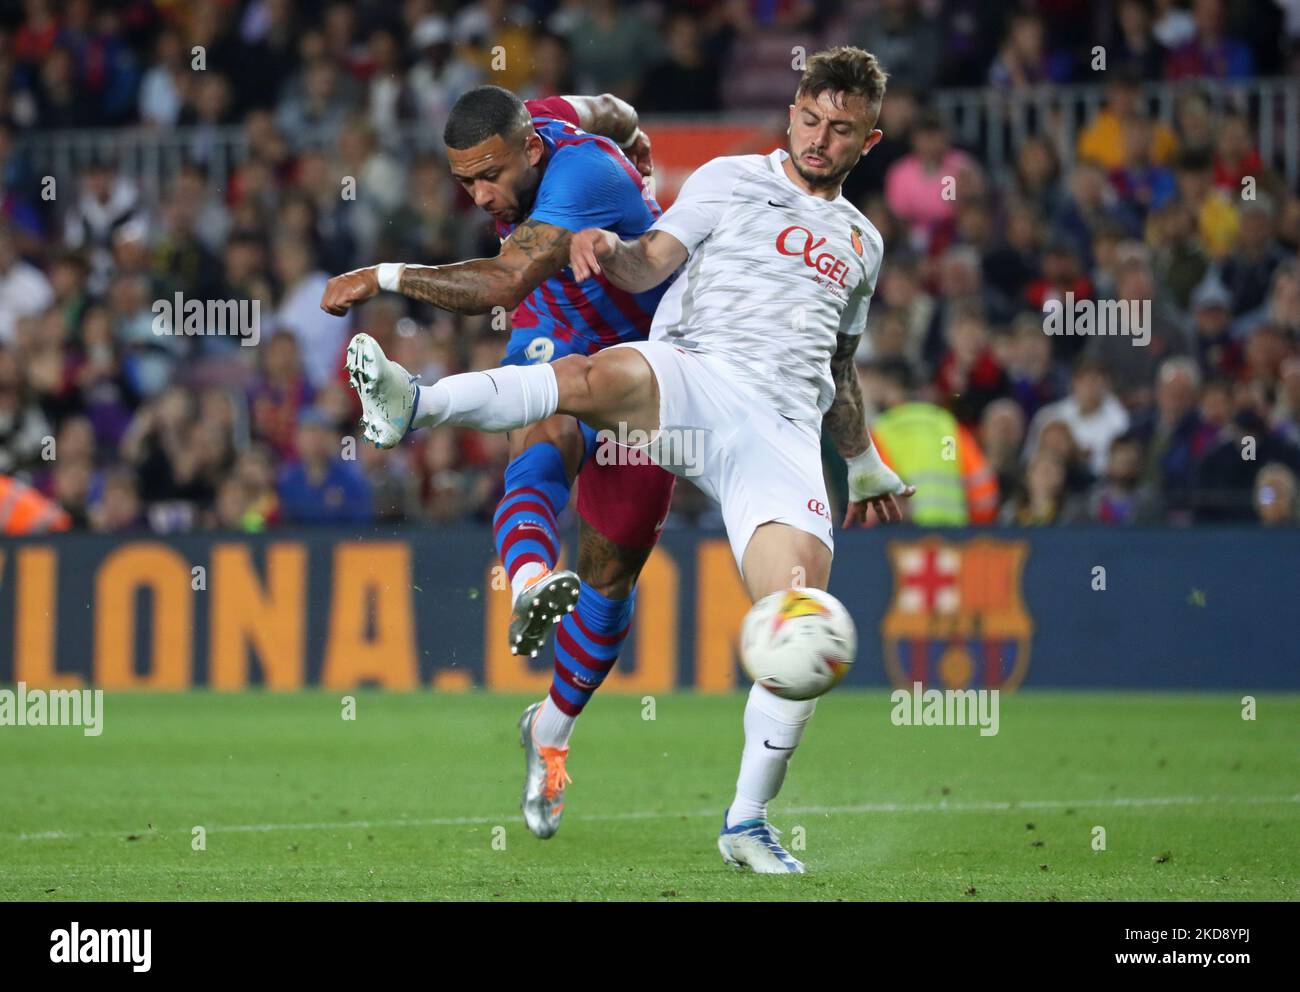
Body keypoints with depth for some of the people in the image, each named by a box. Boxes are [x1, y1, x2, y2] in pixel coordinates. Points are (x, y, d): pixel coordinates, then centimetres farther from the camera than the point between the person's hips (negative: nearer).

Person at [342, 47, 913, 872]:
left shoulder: (862, 244, 28)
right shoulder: (733, 181, 14)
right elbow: (652, 263, 2)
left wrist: (866, 465, 43)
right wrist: (608, 250, -20)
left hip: (785, 431, 3)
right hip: (694, 377, -3)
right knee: (600, 378, -40)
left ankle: (748, 823, 1)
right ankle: (413, 407, -57)